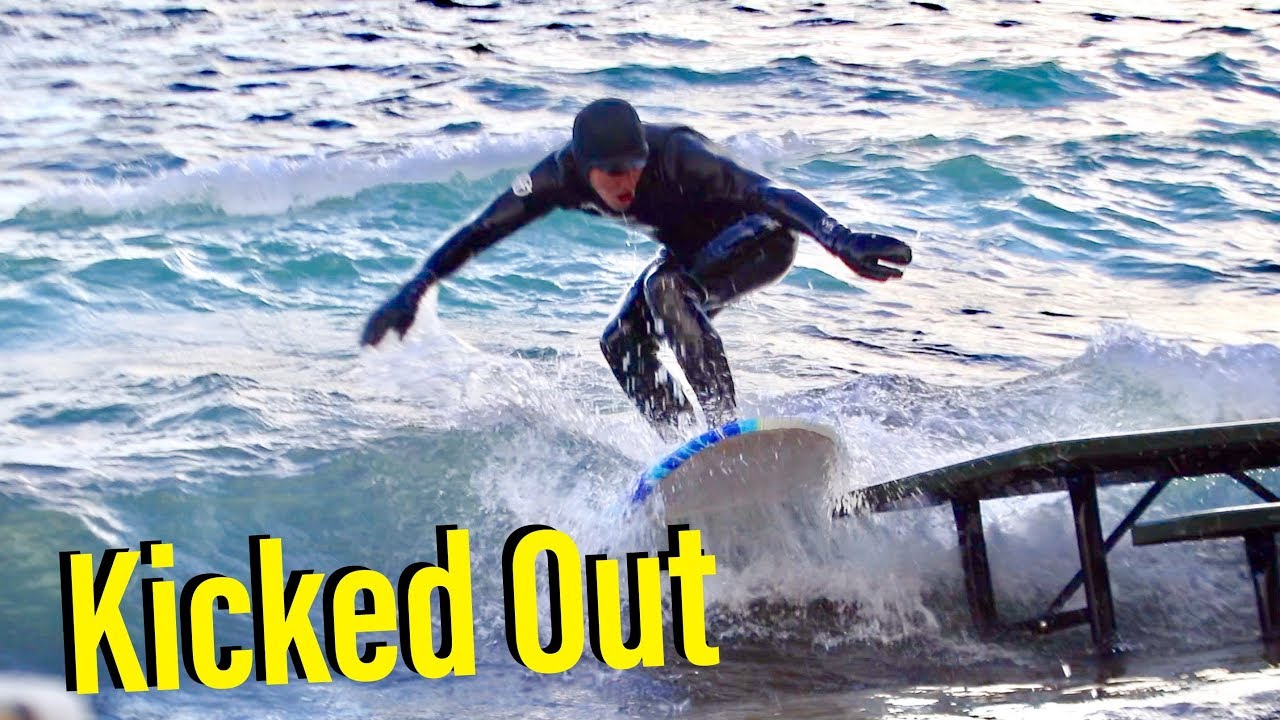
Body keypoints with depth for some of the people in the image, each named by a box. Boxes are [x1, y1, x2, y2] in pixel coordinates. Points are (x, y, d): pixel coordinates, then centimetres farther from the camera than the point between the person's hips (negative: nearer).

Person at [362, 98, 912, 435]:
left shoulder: (673, 156, -37)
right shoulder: (563, 176, -22)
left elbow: (768, 192, -46)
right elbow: (481, 232, -12)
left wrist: (843, 242, -59)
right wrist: (413, 292, -12)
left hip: (760, 237, -7)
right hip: (694, 251, 7)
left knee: (665, 288, -32)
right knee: (623, 344, -8)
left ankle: (725, 429, -33)